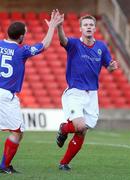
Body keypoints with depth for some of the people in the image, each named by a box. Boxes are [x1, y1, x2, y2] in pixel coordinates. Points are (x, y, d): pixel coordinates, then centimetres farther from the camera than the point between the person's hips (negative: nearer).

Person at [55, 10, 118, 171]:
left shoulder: (101, 47, 4)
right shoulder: (74, 44, -8)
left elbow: (108, 66, 13)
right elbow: (63, 40, -30)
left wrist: (112, 66, -13)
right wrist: (59, 26, -52)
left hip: (91, 95, 4)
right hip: (74, 93, -4)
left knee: (81, 134, 4)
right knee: (80, 126, -23)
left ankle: (64, 163, 21)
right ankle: (63, 129, 13)